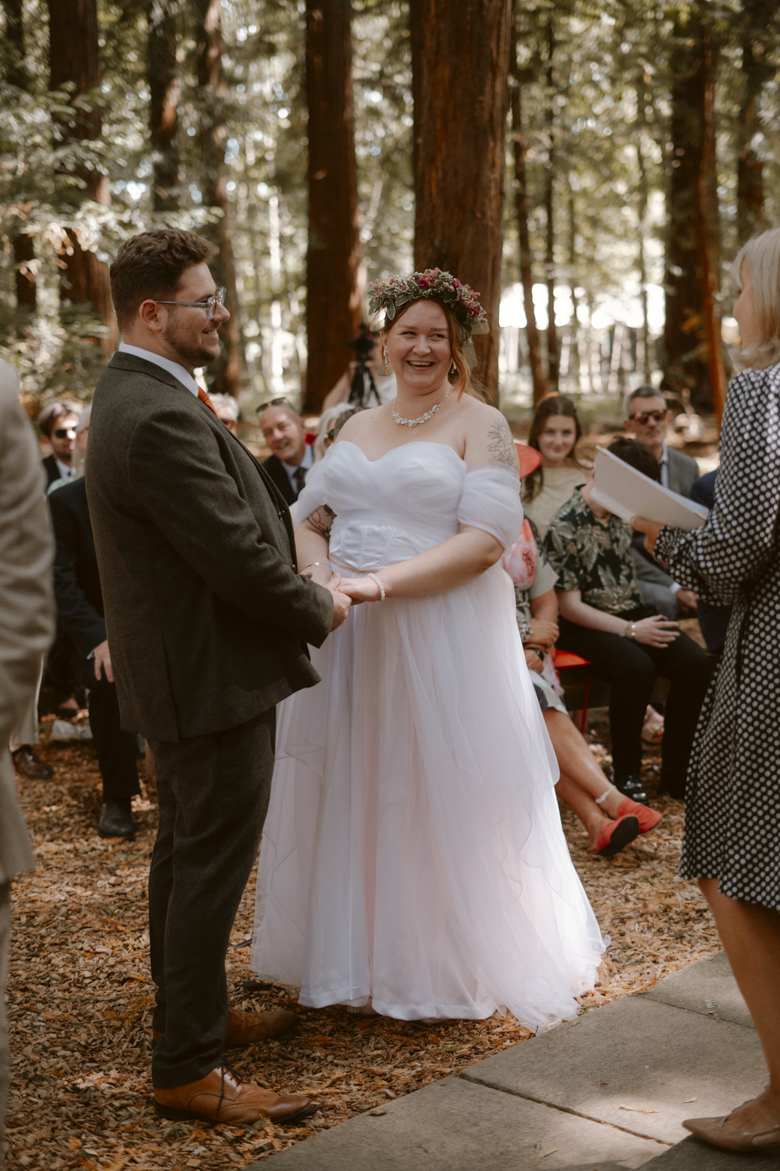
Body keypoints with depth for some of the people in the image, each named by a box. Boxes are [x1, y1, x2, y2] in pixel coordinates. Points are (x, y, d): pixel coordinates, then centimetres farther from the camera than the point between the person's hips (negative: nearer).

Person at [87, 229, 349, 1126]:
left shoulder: (134, 396, 10)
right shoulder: (160, 419, -25)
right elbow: (240, 558, -25)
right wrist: (318, 609, -9)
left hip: (180, 668, 11)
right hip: (211, 675, -11)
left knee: (185, 850, 21)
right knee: (213, 863, -2)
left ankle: (188, 1013, 38)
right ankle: (187, 1068, 9)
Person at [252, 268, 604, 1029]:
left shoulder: (480, 425, -3)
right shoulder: (357, 428, 15)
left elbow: (487, 538, -13)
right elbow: (311, 518, 15)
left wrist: (383, 581, -22)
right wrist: (320, 569, -8)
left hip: (445, 634, -5)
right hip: (349, 638, 5)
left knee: (440, 793, 2)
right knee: (353, 789, 11)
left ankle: (454, 965, 20)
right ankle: (361, 955, 27)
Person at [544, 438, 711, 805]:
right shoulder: (565, 527, -14)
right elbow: (569, 606, -14)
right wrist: (630, 630, -17)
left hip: (631, 613, 6)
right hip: (586, 624, -6)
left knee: (695, 662, -21)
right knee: (636, 667, -36)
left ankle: (676, 773, -8)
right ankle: (626, 777, -17)